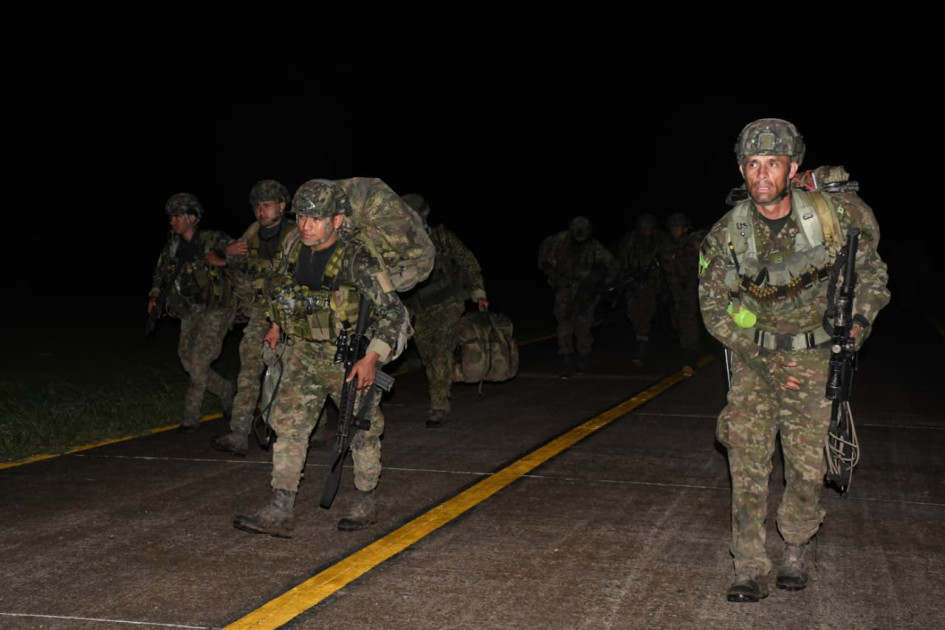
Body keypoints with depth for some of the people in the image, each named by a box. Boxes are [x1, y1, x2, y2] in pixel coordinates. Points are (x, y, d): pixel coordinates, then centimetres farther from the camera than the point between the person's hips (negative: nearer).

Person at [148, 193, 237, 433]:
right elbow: (161, 272, 15)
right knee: (188, 362, 6)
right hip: (191, 312, 6)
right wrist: (154, 295, 0)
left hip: (216, 311, -6)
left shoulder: (214, 241, -13)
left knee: (199, 361, -11)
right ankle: (226, 390, 29)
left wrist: (222, 261, -26)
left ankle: (191, 417, -1)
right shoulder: (173, 246, 3)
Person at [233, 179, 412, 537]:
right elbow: (280, 281, 18)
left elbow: (394, 312, -20)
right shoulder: (293, 243, -5)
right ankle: (280, 513, -4)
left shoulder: (357, 261, -24)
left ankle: (366, 504, 26)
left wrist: (372, 358, -26)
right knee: (287, 421, -4)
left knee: (361, 428, 8)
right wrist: (277, 325, 19)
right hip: (303, 350, 5)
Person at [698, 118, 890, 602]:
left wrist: (860, 318, -4)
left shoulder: (834, 215, -13)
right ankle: (751, 571, 4)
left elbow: (870, 271, 8)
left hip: (813, 358, 0)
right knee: (748, 466, -4)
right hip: (752, 358, 0)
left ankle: (795, 553, 26)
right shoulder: (726, 235, -11)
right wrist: (761, 356, -10)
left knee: (807, 466, 3)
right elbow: (714, 311, -2)